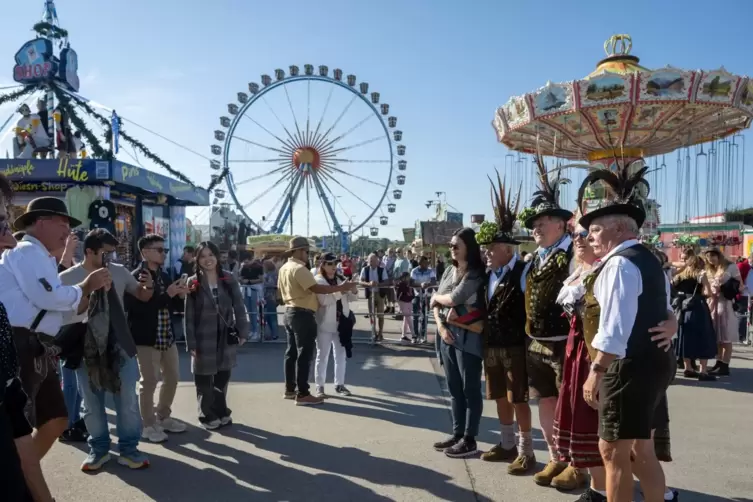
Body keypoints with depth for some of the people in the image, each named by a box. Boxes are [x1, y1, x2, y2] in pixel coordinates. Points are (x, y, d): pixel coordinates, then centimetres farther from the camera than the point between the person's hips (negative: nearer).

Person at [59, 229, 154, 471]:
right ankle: (98, 448, 26)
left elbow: (142, 296, 12)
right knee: (92, 402, 10)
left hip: (119, 344, 2)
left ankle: (128, 448, 16)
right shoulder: (67, 278, -4)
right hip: (86, 348, -1)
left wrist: (148, 286, -11)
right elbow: (68, 312, -10)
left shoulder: (119, 271, 2)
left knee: (127, 399, 4)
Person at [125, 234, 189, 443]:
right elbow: (137, 308, -24)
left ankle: (163, 417, 31)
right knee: (149, 382, 1)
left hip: (167, 337, 8)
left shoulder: (164, 275, 10)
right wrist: (167, 294, -24)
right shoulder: (135, 277, -13)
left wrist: (179, 295, -2)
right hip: (146, 339, -8)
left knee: (172, 378, 14)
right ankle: (148, 425, 16)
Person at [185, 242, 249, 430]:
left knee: (223, 378, 13)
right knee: (204, 380, 7)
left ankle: (221, 412, 30)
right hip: (204, 339, -2)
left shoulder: (229, 279, 0)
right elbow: (189, 316, -6)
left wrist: (243, 332, -3)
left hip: (226, 337, 2)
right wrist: (191, 343, -9)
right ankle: (209, 416, 24)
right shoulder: (193, 283, -5)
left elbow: (239, 307, 2)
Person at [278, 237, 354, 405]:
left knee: (292, 352, 15)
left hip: (290, 312, 10)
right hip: (303, 314, -10)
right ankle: (302, 394, -2)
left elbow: (282, 290, 19)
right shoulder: (299, 269, -18)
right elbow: (317, 288, -25)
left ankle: (290, 389, 23)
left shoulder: (284, 268, 12)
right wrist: (341, 287, -21)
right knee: (304, 354, -5)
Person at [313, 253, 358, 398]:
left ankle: (339, 384, 25)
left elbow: (352, 298, 11)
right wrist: (340, 291, -31)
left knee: (340, 355, 13)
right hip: (325, 325, -6)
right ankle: (320, 386, 11)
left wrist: (353, 290, -10)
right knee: (322, 356, 3)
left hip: (340, 323, 6)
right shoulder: (318, 280, -8)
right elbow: (324, 300, -23)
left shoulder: (341, 279, 10)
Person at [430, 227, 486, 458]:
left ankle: (469, 440, 10)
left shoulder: (476, 273, -9)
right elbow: (436, 304, 11)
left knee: (470, 388, 2)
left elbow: (453, 299, -18)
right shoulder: (449, 271, 12)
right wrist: (440, 326, -4)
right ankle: (457, 433, 23)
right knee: (454, 388, 13)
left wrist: (436, 297, 2)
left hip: (467, 337, -7)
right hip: (447, 334, 7)